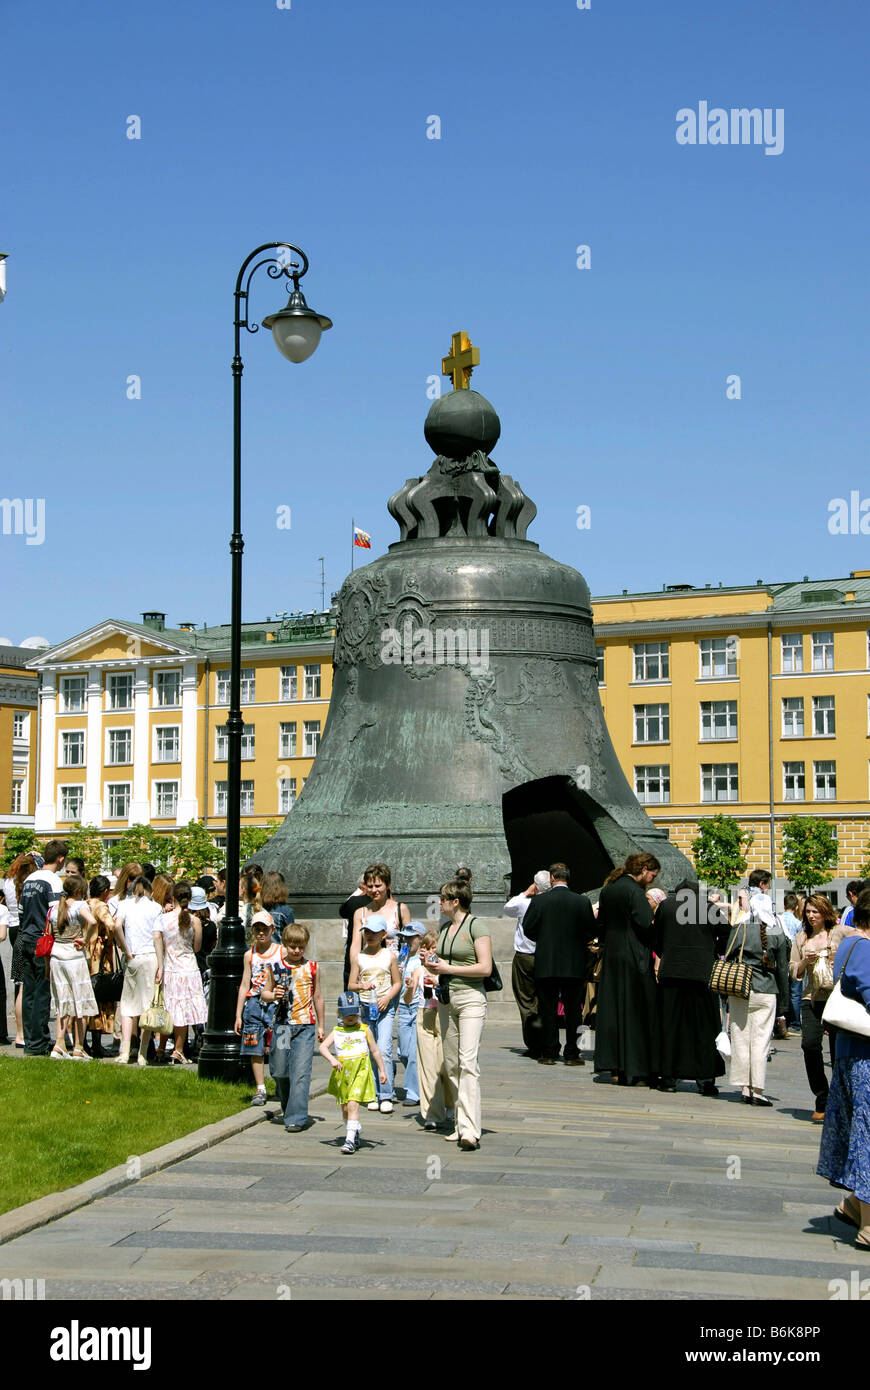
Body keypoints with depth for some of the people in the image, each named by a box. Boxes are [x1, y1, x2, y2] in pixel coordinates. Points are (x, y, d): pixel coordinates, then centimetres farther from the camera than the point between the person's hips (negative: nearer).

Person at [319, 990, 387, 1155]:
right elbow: (322, 1047, -5)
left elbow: (375, 1051, 15)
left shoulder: (364, 1030, 8)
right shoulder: (336, 1031, 8)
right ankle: (357, 1133, 34)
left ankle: (350, 1140, -21)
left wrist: (382, 1070, 15)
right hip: (342, 1072, 3)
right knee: (344, 1107, 11)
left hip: (360, 1070, -3)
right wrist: (332, 1059, -22)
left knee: (353, 1104, -17)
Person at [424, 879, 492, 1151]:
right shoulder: (444, 928, 16)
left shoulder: (475, 927, -7)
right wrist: (432, 963, 6)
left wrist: (448, 968, -14)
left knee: (468, 1063, -16)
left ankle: (470, 1130, -21)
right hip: (446, 999, 8)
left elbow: (485, 968, -13)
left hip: (470, 998, -8)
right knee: (450, 1065, 8)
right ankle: (461, 1124, 15)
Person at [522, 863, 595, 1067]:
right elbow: (590, 932, -2)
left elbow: (528, 929, -2)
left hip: (545, 964, 0)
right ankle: (571, 1054, 7)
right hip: (574, 965, 0)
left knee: (548, 1010, 6)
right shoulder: (582, 901, -4)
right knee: (573, 1010, 7)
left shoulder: (538, 901, -5)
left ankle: (549, 1053, 6)